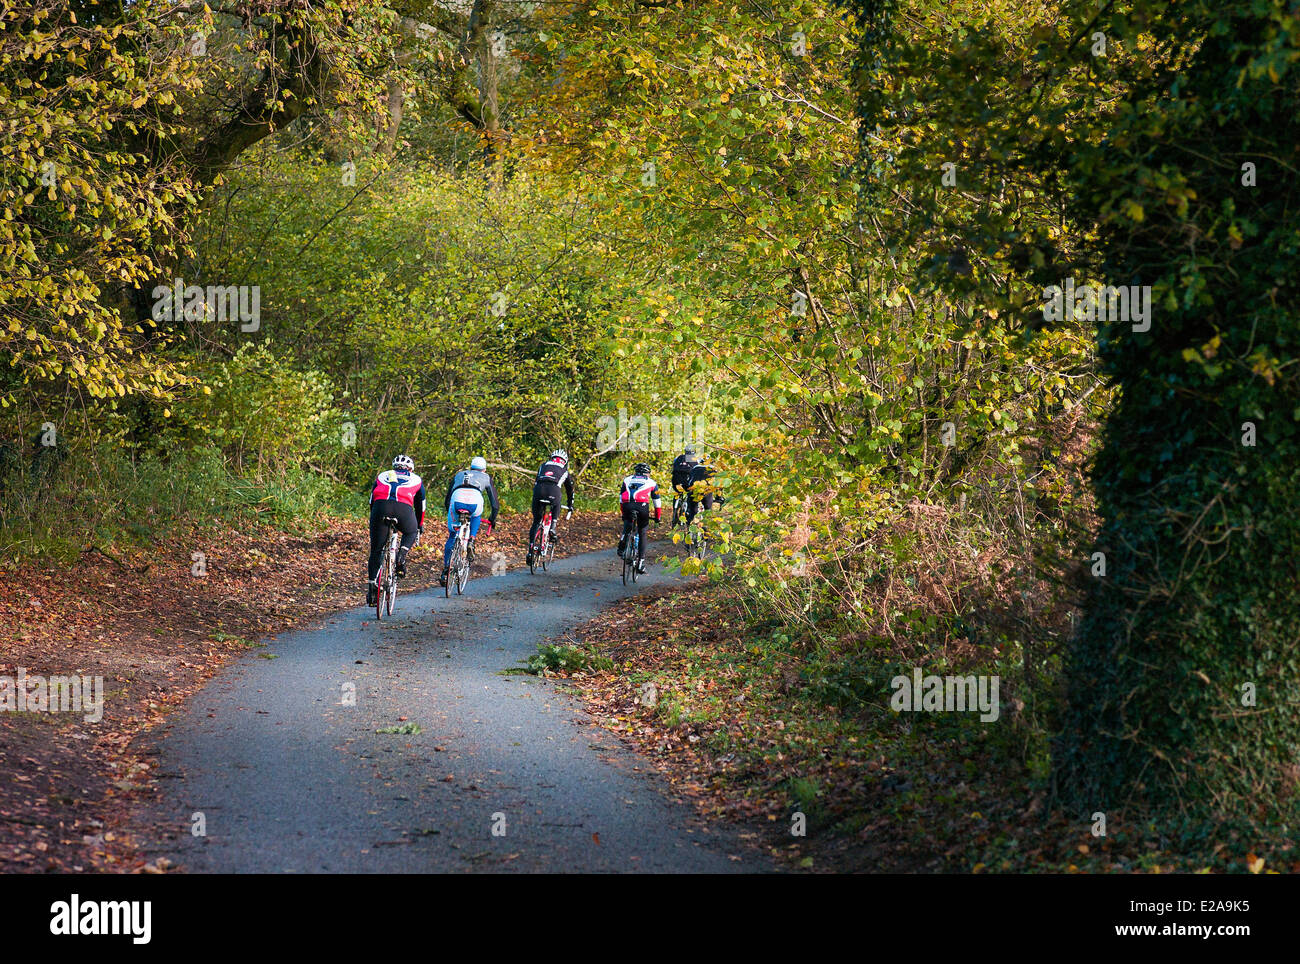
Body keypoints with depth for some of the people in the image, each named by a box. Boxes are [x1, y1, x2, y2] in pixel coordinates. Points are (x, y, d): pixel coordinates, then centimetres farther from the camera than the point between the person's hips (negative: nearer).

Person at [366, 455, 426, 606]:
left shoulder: (381, 476, 35)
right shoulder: (416, 480, 32)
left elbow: (372, 501, 36)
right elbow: (420, 505, 40)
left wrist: (374, 522, 45)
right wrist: (420, 526, 53)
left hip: (381, 506, 1)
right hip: (403, 507, -1)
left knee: (376, 550, 10)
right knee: (411, 533, 31)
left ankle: (371, 588, 3)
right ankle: (401, 556, 5)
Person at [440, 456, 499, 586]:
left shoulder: (459, 475, 38)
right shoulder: (486, 477, 34)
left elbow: (447, 500, 39)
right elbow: (494, 503, 35)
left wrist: (450, 513, 52)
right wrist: (493, 519, 49)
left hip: (456, 501, 1)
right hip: (475, 502, -1)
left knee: (452, 537, 18)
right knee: (476, 516, 38)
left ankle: (445, 571, 10)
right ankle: (471, 540, 16)